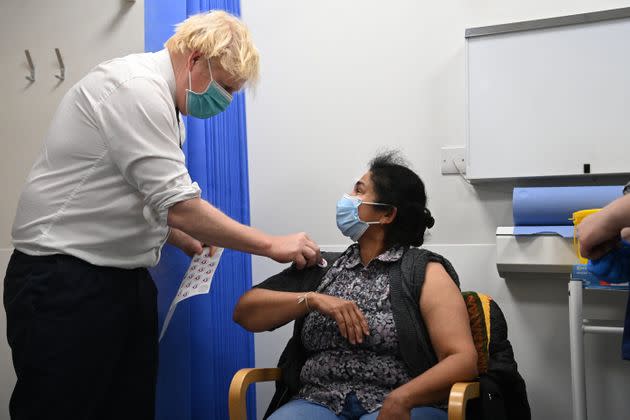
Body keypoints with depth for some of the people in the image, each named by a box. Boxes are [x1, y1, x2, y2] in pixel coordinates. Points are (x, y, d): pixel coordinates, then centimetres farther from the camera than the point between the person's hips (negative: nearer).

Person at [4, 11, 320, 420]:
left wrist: (183, 239, 9)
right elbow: (178, 205, -24)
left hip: (125, 276, 10)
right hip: (66, 283, -9)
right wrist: (272, 245, -18)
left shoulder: (153, 94, 14)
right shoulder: (136, 86, -18)